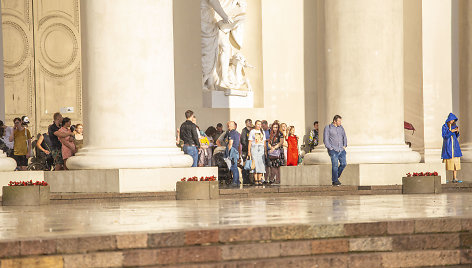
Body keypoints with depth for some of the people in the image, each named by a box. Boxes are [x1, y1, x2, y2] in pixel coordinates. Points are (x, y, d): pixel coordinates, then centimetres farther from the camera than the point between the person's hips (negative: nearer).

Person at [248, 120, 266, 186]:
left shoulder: (262, 132, 15)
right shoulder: (252, 131, 5)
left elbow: (264, 142, 16)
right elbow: (250, 142, 3)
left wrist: (265, 151, 8)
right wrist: (249, 151, -5)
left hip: (261, 148, 3)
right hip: (254, 148, -3)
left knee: (261, 164, -5)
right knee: (255, 164, -8)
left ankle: (260, 180, -4)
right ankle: (255, 180, -7)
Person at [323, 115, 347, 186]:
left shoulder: (341, 128, 14)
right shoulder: (328, 128, -1)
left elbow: (344, 137, 22)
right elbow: (325, 139, -4)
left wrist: (344, 146, 9)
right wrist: (330, 148, -9)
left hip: (341, 150, 5)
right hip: (333, 150, -5)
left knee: (343, 164, -4)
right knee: (335, 165, -13)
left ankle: (336, 177, 16)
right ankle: (334, 181, -6)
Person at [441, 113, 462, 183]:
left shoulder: (454, 126, 8)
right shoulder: (444, 126, -6)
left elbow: (456, 136, 12)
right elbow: (444, 136, -13)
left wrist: (457, 132, -8)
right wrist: (451, 131, -21)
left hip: (454, 145, 5)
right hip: (447, 145, -5)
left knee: (455, 162, -2)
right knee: (446, 162, -2)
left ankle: (454, 178, -1)